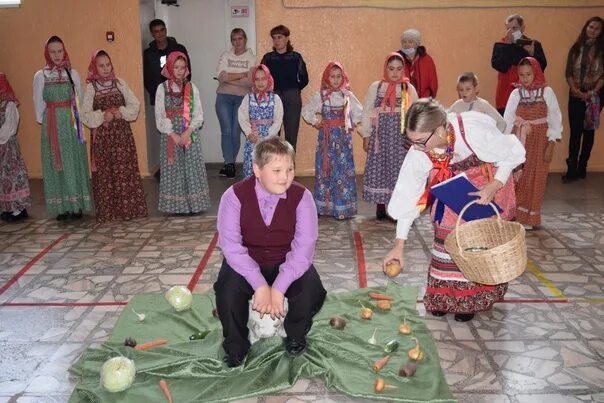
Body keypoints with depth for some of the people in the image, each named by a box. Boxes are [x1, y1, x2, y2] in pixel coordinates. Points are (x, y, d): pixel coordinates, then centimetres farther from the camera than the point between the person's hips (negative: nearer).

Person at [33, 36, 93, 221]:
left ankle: (76, 205, 9)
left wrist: (76, 119, -2)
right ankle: (62, 207, 7)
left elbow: (79, 100, 4)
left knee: (74, 162, 3)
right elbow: (38, 103, 5)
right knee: (56, 163, 2)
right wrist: (44, 122, 2)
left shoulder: (73, 73, 4)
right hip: (51, 125, -1)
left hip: (71, 123, 1)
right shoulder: (40, 75, 2)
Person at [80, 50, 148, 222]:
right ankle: (107, 212, 9)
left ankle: (128, 208, 9)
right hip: (101, 137, -1)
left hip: (122, 134, 1)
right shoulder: (91, 87, 0)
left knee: (125, 171, 1)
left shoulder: (120, 83, 5)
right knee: (104, 173, 1)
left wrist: (120, 113, -13)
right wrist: (102, 116, -18)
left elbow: (134, 105, 2)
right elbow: (85, 115, -5)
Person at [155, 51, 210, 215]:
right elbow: (160, 116, -3)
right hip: (170, 136, -1)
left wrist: (188, 131, -13)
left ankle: (194, 204, 9)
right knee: (173, 169, 2)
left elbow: (198, 114, 0)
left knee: (192, 168, 1)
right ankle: (177, 205, 9)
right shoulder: (162, 88, 1)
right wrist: (173, 135, -11)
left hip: (190, 135, 1)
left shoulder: (192, 88, 4)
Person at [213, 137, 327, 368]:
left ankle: (295, 336, 9)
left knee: (310, 290, -26)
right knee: (228, 288, -30)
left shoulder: (301, 197, -15)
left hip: (288, 264, 1)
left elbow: (304, 246, -21)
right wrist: (260, 285, -32)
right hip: (246, 265, 0)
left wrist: (278, 288, -32)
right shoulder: (235, 196, -16)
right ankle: (235, 346, 1)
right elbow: (231, 245, -22)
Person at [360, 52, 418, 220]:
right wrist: (366, 135, 1)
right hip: (381, 134, 0)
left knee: (400, 170, -1)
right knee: (379, 168, 2)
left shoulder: (409, 89, 6)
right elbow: (367, 112, 4)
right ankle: (380, 207, 14)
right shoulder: (375, 87, 3)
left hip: (402, 136, 1)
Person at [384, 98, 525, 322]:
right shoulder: (419, 153, -26)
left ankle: (471, 299, 17)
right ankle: (443, 297, 19)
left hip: (488, 185, -3)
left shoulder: (475, 132, -39)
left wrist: (495, 185, -31)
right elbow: (408, 196, -18)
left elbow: (513, 153, -19)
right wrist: (399, 245, -17)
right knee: (447, 237, 0)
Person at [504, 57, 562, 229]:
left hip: (539, 142, -1)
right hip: (518, 142, 1)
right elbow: (507, 120, -1)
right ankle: (513, 215, 13)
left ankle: (529, 218, 15)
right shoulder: (516, 93, -1)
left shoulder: (547, 92, -4)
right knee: (517, 180, 2)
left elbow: (555, 119, -4)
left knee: (534, 180, 4)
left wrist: (551, 145, -9)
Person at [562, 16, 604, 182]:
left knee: (589, 131, 6)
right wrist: (575, 90, -10)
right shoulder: (576, 48, 7)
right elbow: (568, 72, 3)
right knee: (575, 132, -4)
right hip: (576, 95, 1)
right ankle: (572, 169, -4)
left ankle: (581, 167, 12)